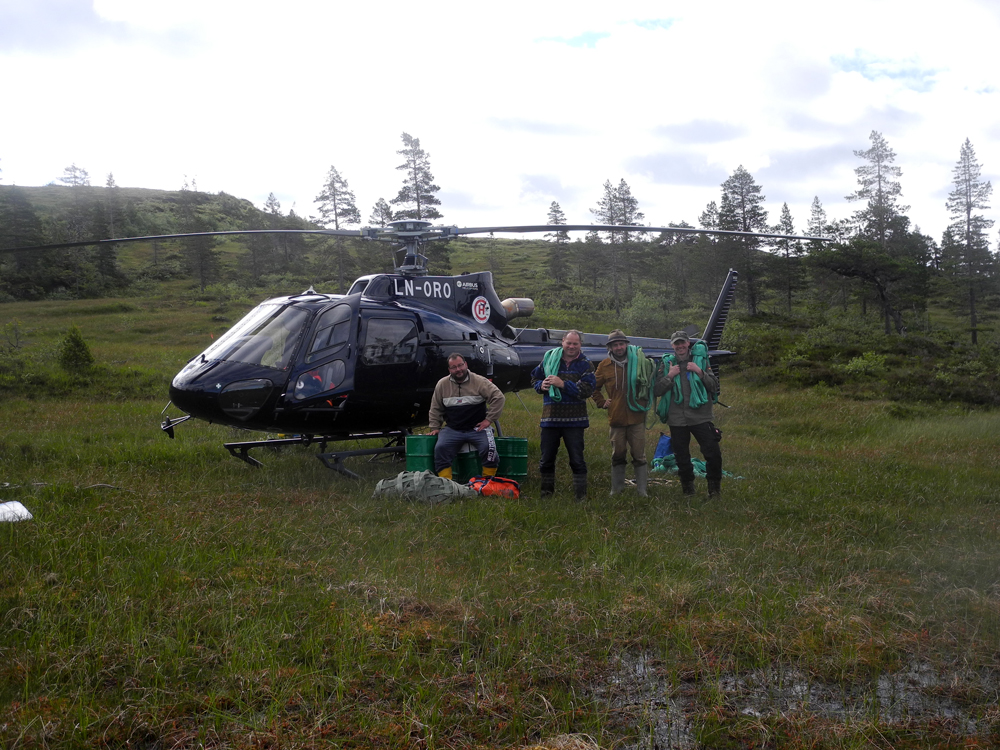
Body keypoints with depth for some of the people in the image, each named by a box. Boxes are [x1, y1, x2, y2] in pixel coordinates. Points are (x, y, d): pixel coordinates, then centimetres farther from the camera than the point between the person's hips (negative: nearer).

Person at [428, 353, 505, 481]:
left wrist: (489, 419, -8)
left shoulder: (479, 381, -3)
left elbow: (498, 397, -6)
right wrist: (434, 427, 8)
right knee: (440, 448, -23)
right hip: (452, 429, 2)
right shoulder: (442, 384, 6)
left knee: (489, 448, -26)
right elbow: (435, 408, 15)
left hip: (477, 427, -2)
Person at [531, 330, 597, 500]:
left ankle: (581, 495, 11)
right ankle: (546, 491, 25)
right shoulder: (549, 358, 7)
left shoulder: (585, 364, 0)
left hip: (574, 419, -3)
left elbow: (587, 390, -13)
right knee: (546, 459, 10)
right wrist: (541, 385, -4)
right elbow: (535, 378, 19)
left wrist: (563, 384, -20)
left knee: (577, 460, 2)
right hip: (550, 417, 3)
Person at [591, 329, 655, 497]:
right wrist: (602, 402, 7)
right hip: (616, 418, 1)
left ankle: (642, 489, 9)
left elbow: (651, 383, 13)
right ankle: (616, 488, 20)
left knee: (639, 456, 3)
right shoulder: (605, 365, 4)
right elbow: (594, 387, 18)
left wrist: (644, 402, 5)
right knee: (617, 456, 11)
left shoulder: (639, 361, 0)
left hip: (637, 417, -1)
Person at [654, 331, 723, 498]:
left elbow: (714, 386, 1)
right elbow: (657, 390, 2)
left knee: (713, 453, -6)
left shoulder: (700, 361, 6)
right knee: (682, 456, 10)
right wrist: (670, 376, -10)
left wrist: (699, 372, -12)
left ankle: (714, 487, 12)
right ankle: (687, 486, 28)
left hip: (700, 417, -1)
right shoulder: (666, 364, 8)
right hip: (677, 419, 1)